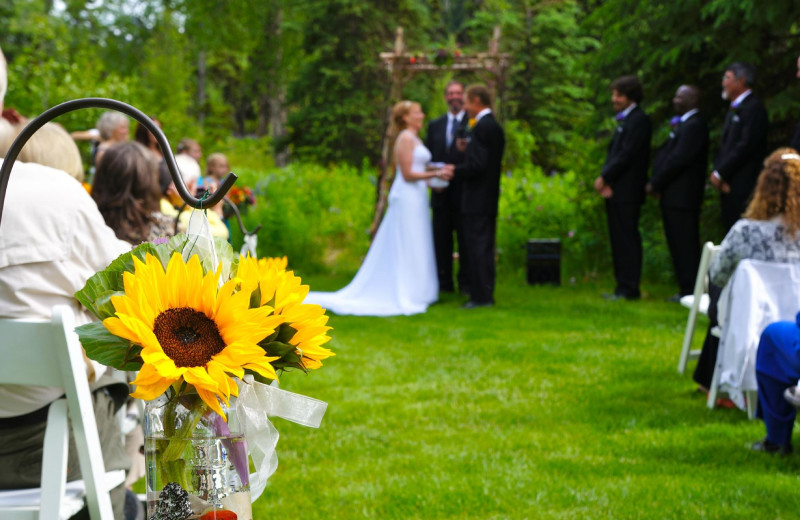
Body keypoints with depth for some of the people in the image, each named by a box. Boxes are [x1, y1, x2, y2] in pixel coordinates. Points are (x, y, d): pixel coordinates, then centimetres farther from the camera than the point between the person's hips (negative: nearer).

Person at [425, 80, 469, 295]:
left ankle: (466, 283, 7)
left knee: (465, 238, 0)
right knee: (441, 238, 5)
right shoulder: (434, 125, 14)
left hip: (464, 190, -4)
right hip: (441, 192, 4)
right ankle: (444, 282, 11)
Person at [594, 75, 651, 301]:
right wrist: (604, 178, 0)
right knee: (619, 240, 12)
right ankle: (623, 287, 17)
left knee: (627, 239, -7)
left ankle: (629, 288, -4)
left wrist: (605, 178, -13)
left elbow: (627, 155, -18)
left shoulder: (639, 120, -11)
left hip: (627, 191, -10)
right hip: (615, 191, 10)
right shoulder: (624, 120, 19)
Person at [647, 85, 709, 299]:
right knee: (678, 245, 12)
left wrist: (655, 184, -14)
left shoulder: (694, 126, -15)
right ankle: (686, 289, 17)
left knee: (685, 246, -7)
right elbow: (668, 155, 16)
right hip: (673, 196, 10)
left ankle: (690, 290, -3)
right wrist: (656, 183, 3)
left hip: (681, 197, -10)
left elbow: (678, 159, -21)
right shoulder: (683, 124, 18)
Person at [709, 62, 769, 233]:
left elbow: (746, 145, -17)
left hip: (743, 188, -9)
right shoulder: (734, 108, 20)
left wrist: (720, 174, -14)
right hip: (727, 186, 9)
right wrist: (717, 171, 1)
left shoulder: (754, 108, -10)